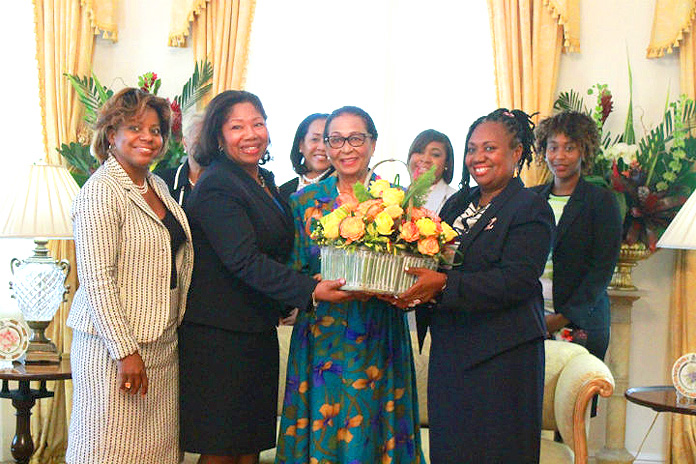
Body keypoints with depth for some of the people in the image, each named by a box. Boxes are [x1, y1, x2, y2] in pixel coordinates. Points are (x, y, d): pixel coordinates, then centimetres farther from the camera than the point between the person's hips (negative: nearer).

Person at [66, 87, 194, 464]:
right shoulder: (100, 193, -13)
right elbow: (97, 280, -18)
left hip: (161, 343, 8)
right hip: (115, 340, -8)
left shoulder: (157, 186, 13)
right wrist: (126, 351, -20)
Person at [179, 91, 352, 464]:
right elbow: (244, 260, -23)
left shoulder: (265, 182, 13)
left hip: (259, 333, 8)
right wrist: (309, 290, -28)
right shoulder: (215, 187, -14)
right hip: (219, 336, -8)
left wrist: (284, 304, 8)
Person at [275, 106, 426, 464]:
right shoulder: (305, 201, 5)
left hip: (380, 341, 0)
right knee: (323, 435, 3)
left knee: (371, 434, 4)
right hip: (323, 340, 0)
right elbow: (292, 274, 3)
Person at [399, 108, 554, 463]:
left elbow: (515, 280, -19)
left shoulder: (531, 208, -7)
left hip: (502, 358, -7)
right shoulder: (458, 203, 16)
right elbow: (434, 261, 16)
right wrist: (413, 287, -7)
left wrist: (444, 284, -26)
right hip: (449, 354, 7)